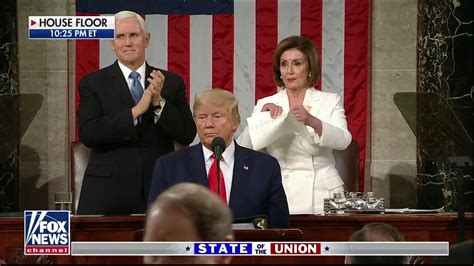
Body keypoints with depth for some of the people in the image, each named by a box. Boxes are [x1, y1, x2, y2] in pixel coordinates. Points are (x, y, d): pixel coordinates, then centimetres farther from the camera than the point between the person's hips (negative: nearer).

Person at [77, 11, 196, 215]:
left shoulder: (172, 83, 9)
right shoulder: (93, 83, 3)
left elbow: (187, 135, 2)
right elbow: (87, 134, -11)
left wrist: (159, 102, -13)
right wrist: (135, 111, -17)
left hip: (159, 193, 2)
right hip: (108, 192, -2)